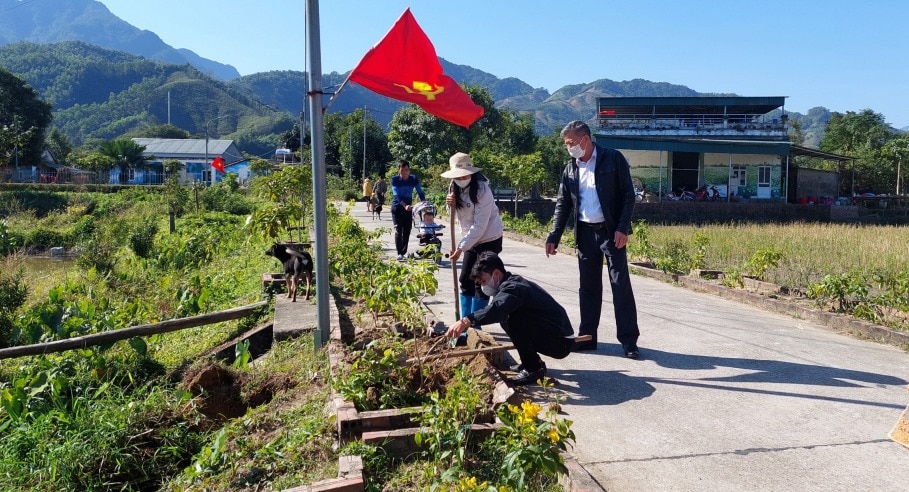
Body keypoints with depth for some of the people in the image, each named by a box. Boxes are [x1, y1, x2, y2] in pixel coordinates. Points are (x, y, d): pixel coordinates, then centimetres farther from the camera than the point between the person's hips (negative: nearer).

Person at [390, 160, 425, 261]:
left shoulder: (414, 179, -5)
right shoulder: (395, 179, -13)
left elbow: (420, 192, -8)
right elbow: (396, 195, -23)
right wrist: (405, 206, -37)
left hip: (408, 207, 3)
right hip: (397, 207, -3)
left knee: (407, 231, 4)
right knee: (398, 230, -9)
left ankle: (404, 252, 12)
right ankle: (399, 253, -9)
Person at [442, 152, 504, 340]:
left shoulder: (482, 190, -23)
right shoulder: (454, 188, 1)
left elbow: (479, 225, -25)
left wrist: (460, 247, -25)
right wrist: (451, 204, -11)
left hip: (489, 239, -8)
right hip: (472, 240, 8)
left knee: (481, 283, -5)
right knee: (465, 280, 8)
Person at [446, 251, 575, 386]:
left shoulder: (513, 288, -21)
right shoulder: (513, 283, 10)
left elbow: (497, 308, -42)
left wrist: (466, 321, -53)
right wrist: (464, 325, 11)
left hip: (561, 342, -10)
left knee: (512, 319, -26)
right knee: (505, 315, 10)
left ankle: (533, 369, -10)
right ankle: (534, 362, 16)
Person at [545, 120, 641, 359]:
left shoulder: (613, 158, -5)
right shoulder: (570, 169, 7)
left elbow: (628, 194, -7)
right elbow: (563, 205, 9)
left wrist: (622, 228, -15)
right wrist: (554, 237, 2)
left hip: (612, 232, -4)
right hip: (585, 233, 5)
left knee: (621, 285, -3)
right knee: (588, 287, 10)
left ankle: (629, 340, 4)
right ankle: (587, 337, 19)